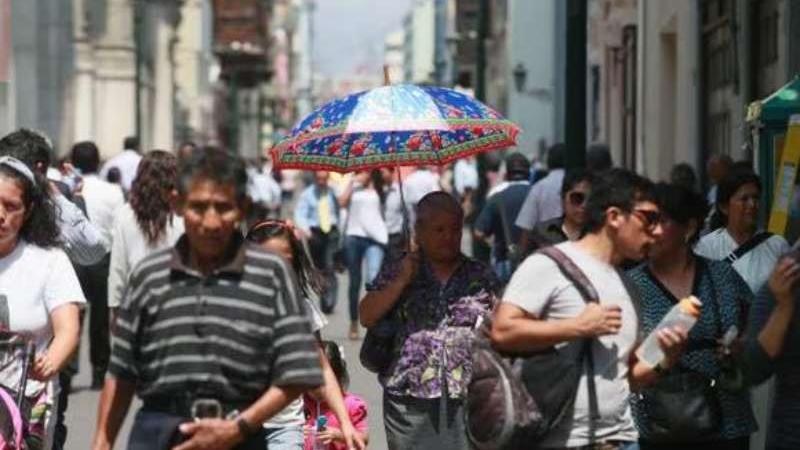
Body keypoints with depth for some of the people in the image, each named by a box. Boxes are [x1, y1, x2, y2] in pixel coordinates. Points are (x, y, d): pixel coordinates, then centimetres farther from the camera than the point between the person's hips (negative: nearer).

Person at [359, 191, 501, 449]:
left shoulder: (482, 278, 10)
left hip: (468, 400, 0)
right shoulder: (395, 272, 9)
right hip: (411, 401, 0)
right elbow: (366, 317, 2)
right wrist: (402, 280, -6)